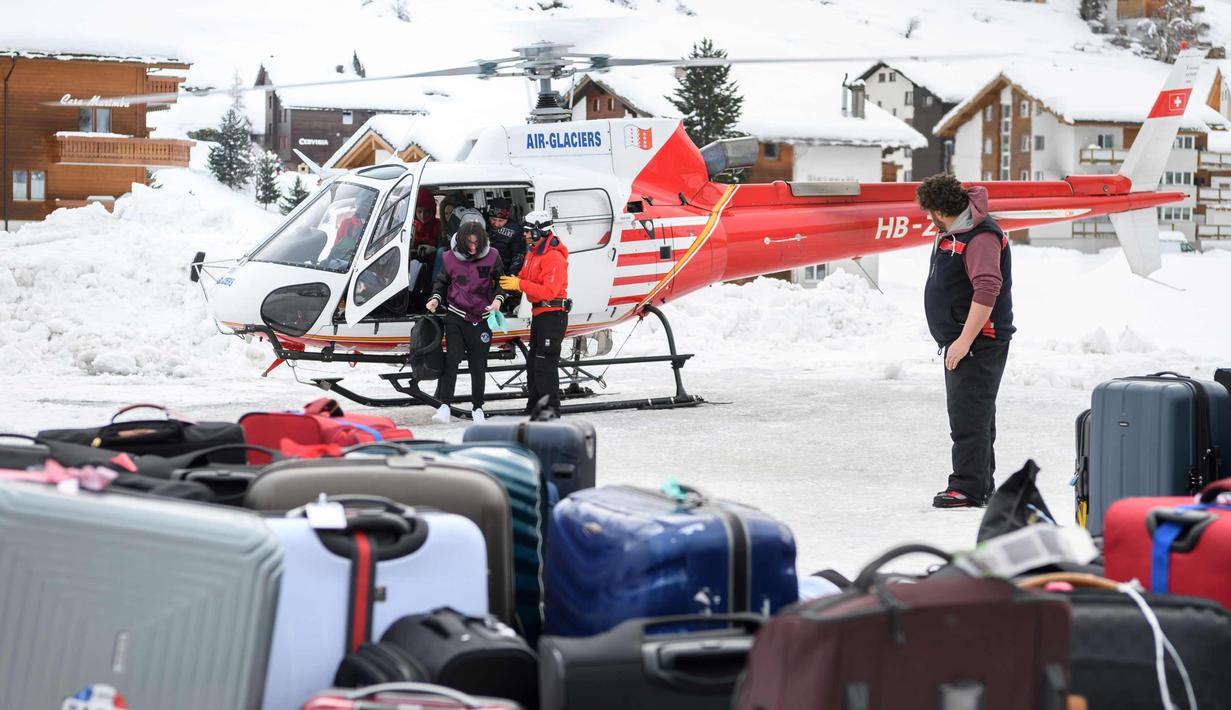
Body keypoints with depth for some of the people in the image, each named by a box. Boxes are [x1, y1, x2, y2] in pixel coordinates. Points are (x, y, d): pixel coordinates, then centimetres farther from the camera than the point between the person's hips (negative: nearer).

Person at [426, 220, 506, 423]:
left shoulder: (491, 257, -5)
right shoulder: (450, 258, -3)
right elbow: (442, 281, 12)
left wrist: (498, 299, -14)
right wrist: (436, 298, -6)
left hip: (481, 318, 0)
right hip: (455, 317, 0)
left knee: (478, 364, 6)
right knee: (451, 358, -15)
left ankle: (477, 408, 20)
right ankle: (444, 406, -17)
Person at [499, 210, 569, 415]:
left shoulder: (554, 257, -19)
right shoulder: (532, 251, 13)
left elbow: (549, 291, -26)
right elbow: (525, 276, 19)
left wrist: (519, 285, -27)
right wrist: (511, 281, -2)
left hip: (553, 314, -10)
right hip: (539, 314, 10)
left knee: (545, 363, -10)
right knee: (533, 362, 15)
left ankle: (551, 409, -6)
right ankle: (533, 408, 24)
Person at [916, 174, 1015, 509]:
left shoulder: (980, 237, -19)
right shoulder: (952, 233, 16)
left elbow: (987, 289, -27)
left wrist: (965, 339, -28)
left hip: (979, 342, -11)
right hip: (960, 341, 11)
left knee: (968, 415, -13)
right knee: (974, 415, 15)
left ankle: (969, 488, -13)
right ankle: (983, 487, 22)